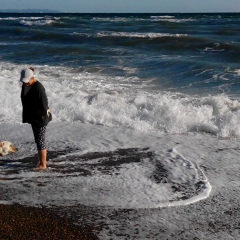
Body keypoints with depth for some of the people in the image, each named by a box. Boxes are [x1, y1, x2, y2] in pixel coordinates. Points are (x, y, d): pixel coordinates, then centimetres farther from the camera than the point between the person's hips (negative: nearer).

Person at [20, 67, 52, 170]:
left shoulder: (38, 87, -21)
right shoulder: (25, 85, 5)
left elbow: (44, 103, -20)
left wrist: (43, 116, -16)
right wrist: (27, 117, 17)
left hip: (40, 118, -9)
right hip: (33, 117, 9)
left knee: (40, 140, -4)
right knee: (38, 140, 15)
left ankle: (43, 164, 3)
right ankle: (43, 161, 25)